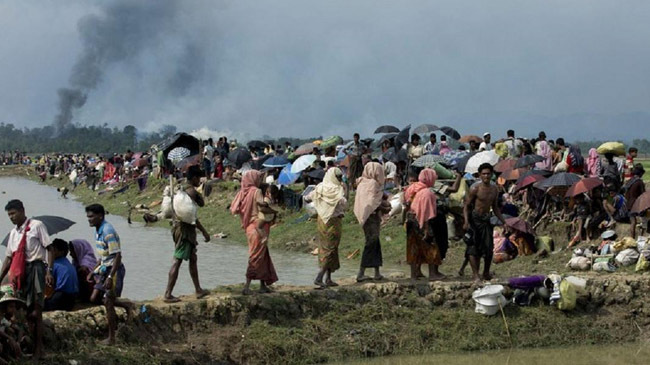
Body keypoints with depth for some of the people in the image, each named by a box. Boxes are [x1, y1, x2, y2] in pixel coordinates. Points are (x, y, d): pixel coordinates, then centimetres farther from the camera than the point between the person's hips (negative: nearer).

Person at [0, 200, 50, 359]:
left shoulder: (36, 225, -2)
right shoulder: (13, 233, 17)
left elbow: (49, 249, -5)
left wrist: (49, 271, -15)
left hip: (35, 268, -7)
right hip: (19, 272, 7)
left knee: (35, 311, -9)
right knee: (24, 311, 7)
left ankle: (38, 347, -7)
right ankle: (29, 344, 13)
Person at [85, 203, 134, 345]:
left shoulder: (108, 232, -21)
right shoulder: (98, 231, 9)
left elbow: (117, 256, -24)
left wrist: (110, 277, -27)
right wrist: (93, 272, 19)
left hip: (114, 269, -9)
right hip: (104, 269, 9)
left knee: (108, 303, -4)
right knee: (94, 298, 9)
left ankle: (111, 338, 6)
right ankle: (125, 304, 23)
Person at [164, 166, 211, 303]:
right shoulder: (191, 191, -15)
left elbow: (201, 203, 24)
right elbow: (191, 215, -20)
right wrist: (204, 231, -15)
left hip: (179, 226, 10)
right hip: (185, 229, -10)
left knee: (193, 258, 19)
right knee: (177, 261, -10)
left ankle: (198, 290, 27)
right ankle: (168, 294, -10)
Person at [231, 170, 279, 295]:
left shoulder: (242, 192, 7)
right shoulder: (256, 191, -11)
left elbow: (234, 209, 3)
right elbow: (262, 208, -20)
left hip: (249, 227, 7)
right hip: (258, 227, -7)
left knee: (263, 256, 16)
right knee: (256, 257, -4)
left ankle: (263, 285, 19)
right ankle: (246, 286, -9)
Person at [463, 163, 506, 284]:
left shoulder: (494, 189, 8)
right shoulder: (475, 188, -9)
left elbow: (495, 208, 19)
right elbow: (466, 206, -8)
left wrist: (504, 222, 15)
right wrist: (466, 221, -21)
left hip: (486, 220, 5)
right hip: (474, 219, -5)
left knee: (489, 248, 2)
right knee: (473, 248, -7)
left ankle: (486, 273, 18)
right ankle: (476, 275, -6)